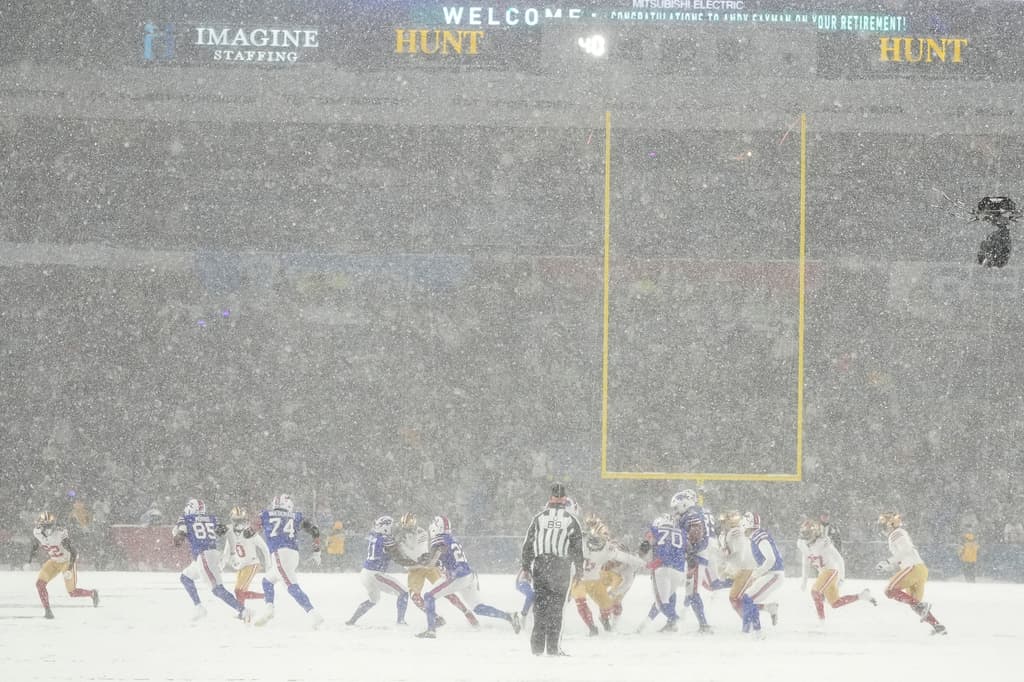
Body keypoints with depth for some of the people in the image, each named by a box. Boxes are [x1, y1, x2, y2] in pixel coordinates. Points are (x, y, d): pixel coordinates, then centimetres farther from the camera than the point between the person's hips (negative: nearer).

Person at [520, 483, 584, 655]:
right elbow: (577, 547, 2)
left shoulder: (538, 518, 5)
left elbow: (528, 544, 6)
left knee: (540, 604, 6)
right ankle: (553, 647, 0)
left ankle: (537, 646, 2)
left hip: (540, 566, 1)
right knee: (556, 606, 4)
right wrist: (579, 569, 11)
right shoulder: (571, 520, 1)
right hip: (562, 568, -1)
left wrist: (525, 567, 14)